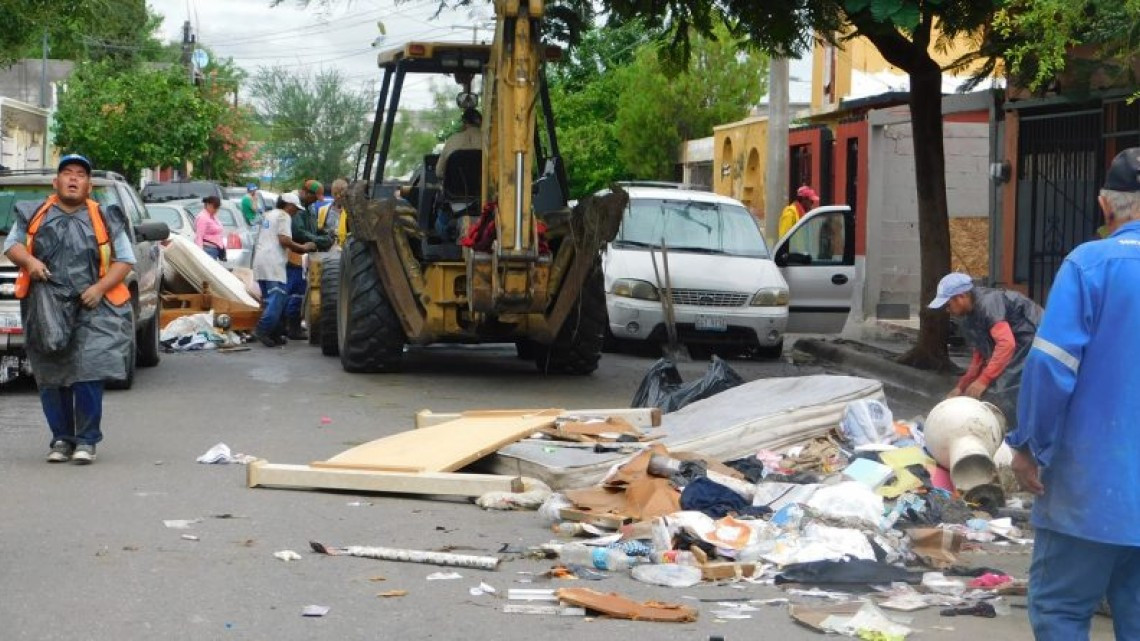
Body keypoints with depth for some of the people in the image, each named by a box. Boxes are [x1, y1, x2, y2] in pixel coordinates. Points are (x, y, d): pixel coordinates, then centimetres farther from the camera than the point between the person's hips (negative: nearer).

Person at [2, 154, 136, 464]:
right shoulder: (34, 216, 12)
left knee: (88, 373, -14)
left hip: (92, 310, -2)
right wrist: (29, 260, -5)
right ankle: (62, 438, 15)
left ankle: (87, 440, -5)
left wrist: (100, 287, -6)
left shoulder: (105, 220, 9)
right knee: (51, 378, 3)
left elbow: (125, 261, 9)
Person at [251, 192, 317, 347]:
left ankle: (274, 334, 10)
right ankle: (262, 330, -22)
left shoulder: (268, 215, 24)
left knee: (269, 299, 11)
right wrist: (304, 248, -5)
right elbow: (284, 240, -16)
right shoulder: (284, 216, -4)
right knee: (277, 298, -13)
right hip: (273, 263, -10)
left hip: (260, 261, 10)